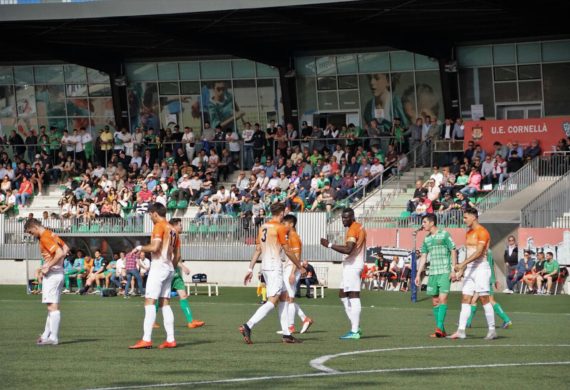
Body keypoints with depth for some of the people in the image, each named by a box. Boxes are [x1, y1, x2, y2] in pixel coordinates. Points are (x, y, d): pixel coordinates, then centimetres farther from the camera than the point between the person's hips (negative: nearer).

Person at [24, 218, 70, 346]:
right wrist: (58, 262, 11)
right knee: (52, 306, 14)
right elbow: (66, 248, 19)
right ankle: (47, 335, 20)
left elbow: (60, 253, -25)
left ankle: (53, 338, -8)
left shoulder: (45, 238, -16)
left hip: (52, 274, -10)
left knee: (52, 306, -8)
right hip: (59, 272, 10)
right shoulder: (51, 234, 13)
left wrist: (48, 266, -18)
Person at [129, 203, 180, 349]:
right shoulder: (173, 230, 16)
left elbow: (154, 247, -20)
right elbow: (177, 255, 19)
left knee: (149, 302, -11)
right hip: (169, 268, 9)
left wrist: (140, 248, -5)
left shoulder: (159, 226, -9)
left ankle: (147, 339, -19)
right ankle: (170, 339, 6)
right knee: (165, 304, 10)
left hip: (158, 266, -9)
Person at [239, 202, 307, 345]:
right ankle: (248, 326, -25)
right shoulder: (280, 228, -9)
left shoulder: (263, 227, 13)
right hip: (275, 267, -9)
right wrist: (300, 267, 4)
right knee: (272, 301, -11)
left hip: (264, 267, 9)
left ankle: (287, 334, 13)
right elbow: (287, 251, -7)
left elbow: (257, 250, 13)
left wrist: (250, 269, 14)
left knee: (283, 298, 14)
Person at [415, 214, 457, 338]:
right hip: (432, 272, 6)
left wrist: (453, 270, -9)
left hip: (445, 272, -6)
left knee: (442, 298, -15)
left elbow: (453, 252, -3)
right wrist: (418, 274, 15)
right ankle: (441, 331, 8)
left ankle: (439, 327, -21)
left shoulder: (444, 235, -2)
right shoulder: (427, 239, 15)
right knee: (435, 302, 4)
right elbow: (423, 257, 19)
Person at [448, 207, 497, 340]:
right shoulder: (469, 233, 17)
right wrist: (462, 270, 18)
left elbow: (478, 252, -21)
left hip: (481, 267, -9)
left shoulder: (482, 232, -12)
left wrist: (462, 264, -25)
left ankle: (492, 330, -1)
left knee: (484, 299, -7)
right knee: (465, 299, 1)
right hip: (470, 269, 9)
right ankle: (461, 331, -3)